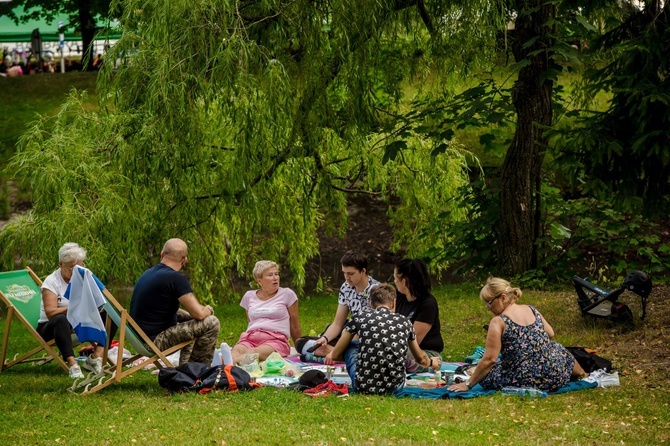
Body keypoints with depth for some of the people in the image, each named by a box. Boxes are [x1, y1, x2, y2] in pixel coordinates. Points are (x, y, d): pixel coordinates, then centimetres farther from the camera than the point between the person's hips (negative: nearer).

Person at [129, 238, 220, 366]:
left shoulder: (148, 273, 11)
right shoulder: (176, 278, -18)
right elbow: (199, 313, -18)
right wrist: (208, 310, 6)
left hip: (140, 336, 9)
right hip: (155, 340, -9)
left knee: (189, 318, 29)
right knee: (212, 323, -8)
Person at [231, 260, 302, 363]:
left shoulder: (287, 294, 11)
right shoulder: (249, 296, 20)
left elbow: (294, 326, 15)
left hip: (276, 340, -3)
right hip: (250, 338, 3)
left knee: (255, 353, -40)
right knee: (237, 350, -36)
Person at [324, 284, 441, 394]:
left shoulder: (359, 317, 3)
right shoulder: (404, 321, 8)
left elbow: (335, 353, 17)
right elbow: (420, 358, 25)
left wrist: (331, 355, 42)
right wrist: (431, 362, 49)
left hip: (363, 387, -3)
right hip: (394, 387, 3)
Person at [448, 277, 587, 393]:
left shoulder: (498, 322, -12)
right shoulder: (531, 310, 5)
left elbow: (489, 360, -14)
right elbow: (550, 334, 17)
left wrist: (468, 384, -7)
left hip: (525, 381, -7)